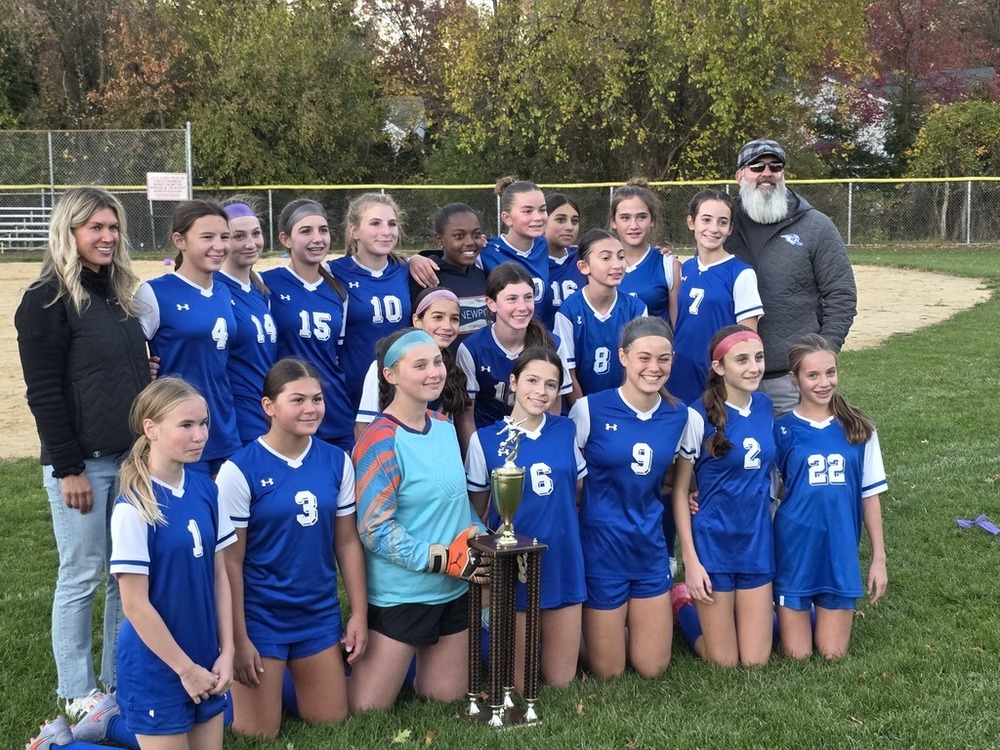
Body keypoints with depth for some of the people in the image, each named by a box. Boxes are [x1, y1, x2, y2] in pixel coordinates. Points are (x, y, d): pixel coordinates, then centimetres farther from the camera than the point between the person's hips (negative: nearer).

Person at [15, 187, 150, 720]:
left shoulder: (118, 294, 13)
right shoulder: (47, 298, -9)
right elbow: (43, 392, -13)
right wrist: (67, 468, -15)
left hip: (132, 457, 7)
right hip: (82, 461, -7)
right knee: (81, 576, 2)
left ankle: (120, 679, 22)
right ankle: (77, 694, 15)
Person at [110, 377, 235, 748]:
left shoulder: (206, 490, -1)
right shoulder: (133, 508, -19)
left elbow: (219, 575, 5)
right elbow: (134, 604, -17)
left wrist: (226, 652, -1)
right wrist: (185, 668, -12)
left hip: (205, 659, 6)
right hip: (157, 667, -6)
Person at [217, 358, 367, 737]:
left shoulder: (337, 461, -1)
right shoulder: (239, 470, -15)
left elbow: (347, 542, 6)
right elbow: (230, 561, -11)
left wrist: (359, 613, 3)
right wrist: (238, 639, -11)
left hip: (321, 613, 5)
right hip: (260, 616, -4)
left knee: (332, 721, 12)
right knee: (259, 734, 4)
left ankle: (282, 681, 37)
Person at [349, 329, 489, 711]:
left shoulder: (445, 426, 5)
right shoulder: (382, 443, -19)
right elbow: (375, 530, -20)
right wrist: (442, 558, -20)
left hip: (453, 590, 7)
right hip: (400, 594, -7)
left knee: (447, 698, 17)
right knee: (366, 710, 2)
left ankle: (406, 668, 42)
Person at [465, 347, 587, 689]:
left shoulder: (567, 431, 1)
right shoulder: (485, 439, -7)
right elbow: (474, 512, 3)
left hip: (563, 563, 3)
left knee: (561, 681, 11)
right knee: (517, 685, 8)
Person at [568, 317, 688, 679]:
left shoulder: (679, 416, -2)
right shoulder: (589, 409, -14)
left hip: (650, 547, 4)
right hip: (602, 545, -4)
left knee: (652, 668, 10)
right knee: (608, 670, 8)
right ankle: (581, 623, 35)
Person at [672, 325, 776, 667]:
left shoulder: (766, 406, 2)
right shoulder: (699, 416, -14)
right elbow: (679, 490, -10)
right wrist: (690, 560, -13)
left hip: (758, 542, 5)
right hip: (713, 544, -4)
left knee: (756, 660, 8)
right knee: (724, 661, 4)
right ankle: (690, 611, 29)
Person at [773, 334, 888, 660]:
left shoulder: (859, 429, -1)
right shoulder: (782, 431, -6)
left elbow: (869, 495, 4)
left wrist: (879, 557, 5)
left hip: (840, 553, 2)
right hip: (795, 552, -1)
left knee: (832, 654, 7)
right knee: (797, 655, 5)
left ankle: (828, 613, 37)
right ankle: (784, 612, 35)